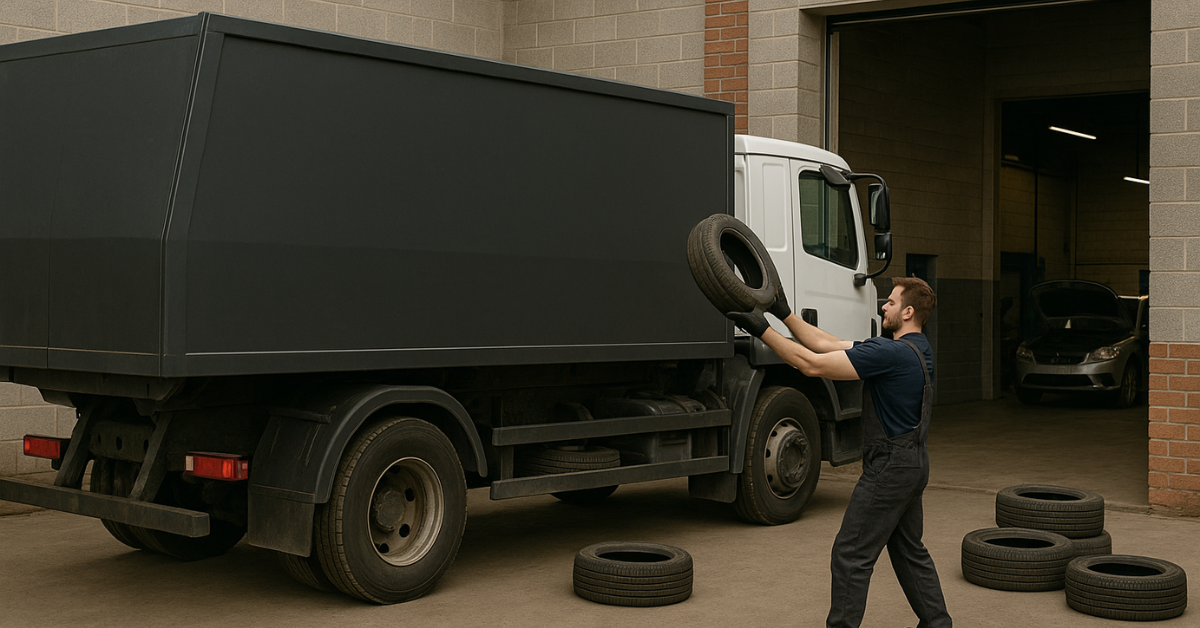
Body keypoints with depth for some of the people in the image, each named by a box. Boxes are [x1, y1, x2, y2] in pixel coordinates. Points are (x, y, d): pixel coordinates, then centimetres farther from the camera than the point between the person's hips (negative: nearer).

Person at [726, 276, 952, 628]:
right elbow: (827, 345, 12)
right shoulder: (916, 349, 11)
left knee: (851, 555, -4)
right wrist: (784, 314, 10)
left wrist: (763, 331, -22)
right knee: (908, 550, 20)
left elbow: (813, 365, -25)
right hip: (911, 464, 10)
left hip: (890, 467, -10)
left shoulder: (893, 353, -21)